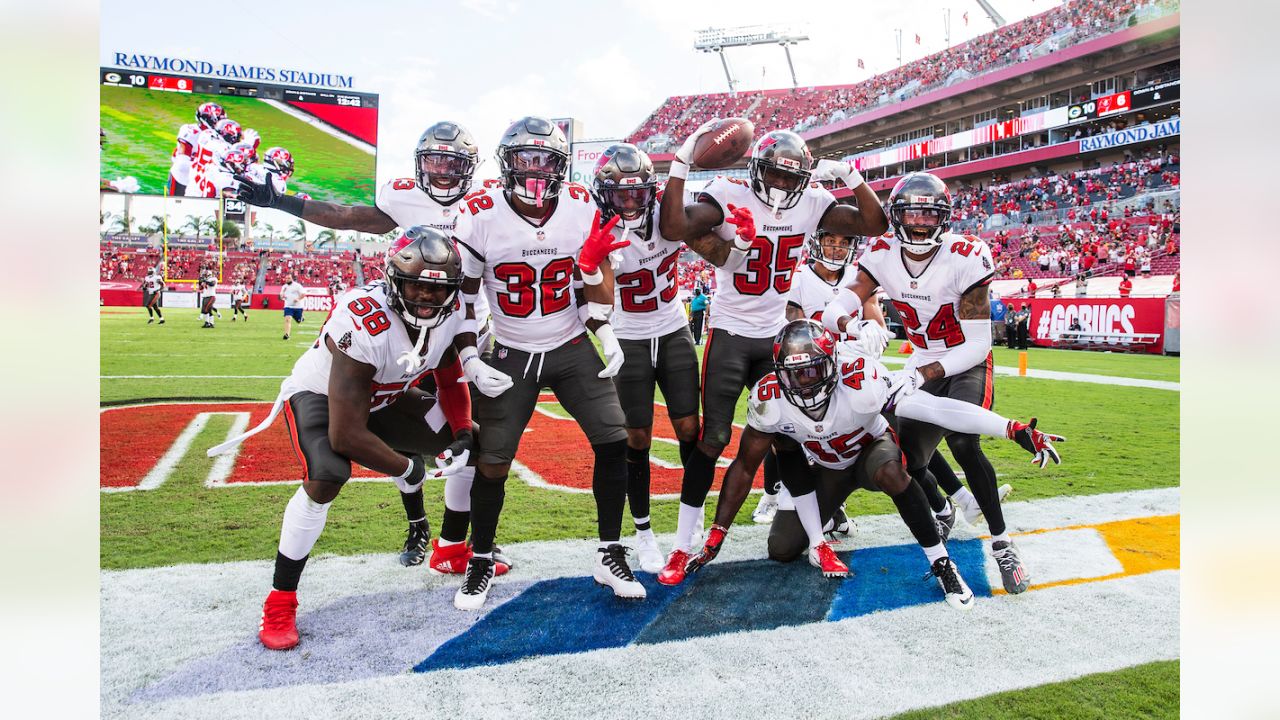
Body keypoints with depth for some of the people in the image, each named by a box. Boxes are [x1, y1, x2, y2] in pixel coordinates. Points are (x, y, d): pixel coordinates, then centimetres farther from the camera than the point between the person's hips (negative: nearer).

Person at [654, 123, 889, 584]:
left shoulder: (811, 203, -2)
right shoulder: (727, 195, -15)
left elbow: (875, 225, -4)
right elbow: (674, 228, -31)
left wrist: (850, 176, -12)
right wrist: (682, 163, -31)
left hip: (777, 337, 4)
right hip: (730, 334, -4)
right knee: (713, 439, -5)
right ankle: (682, 546, 5)